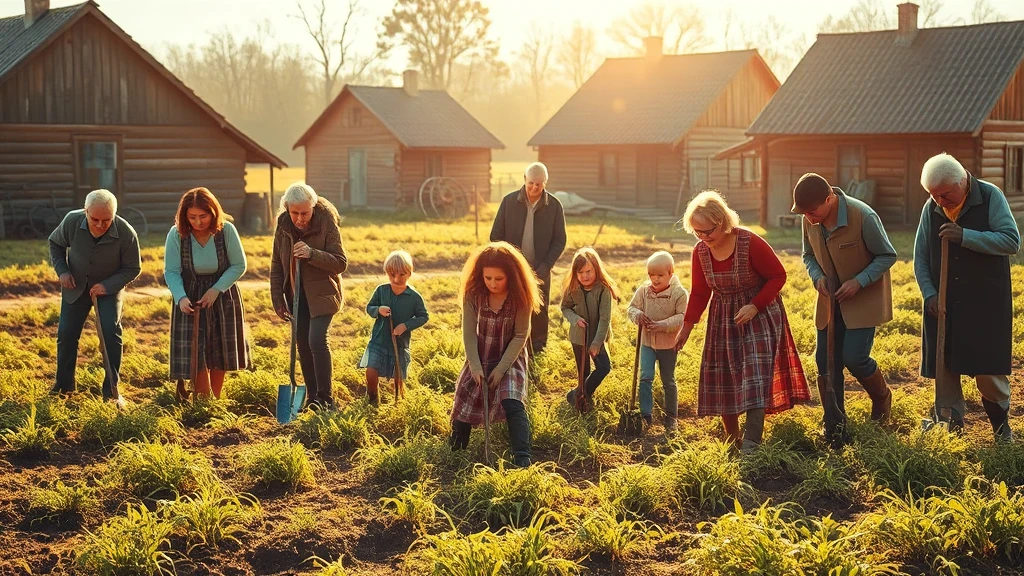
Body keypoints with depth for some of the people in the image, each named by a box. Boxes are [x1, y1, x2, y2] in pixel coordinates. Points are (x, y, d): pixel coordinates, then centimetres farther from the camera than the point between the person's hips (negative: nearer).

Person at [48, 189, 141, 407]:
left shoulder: (126, 233, -29)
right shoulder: (72, 221, -23)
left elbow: (133, 268, -14)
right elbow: (55, 243, 0)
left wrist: (108, 285, -26)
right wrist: (62, 270, -14)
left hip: (109, 287, -2)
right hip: (75, 286, 2)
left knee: (111, 331, -16)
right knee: (66, 333, 3)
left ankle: (112, 390, -5)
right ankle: (63, 386, 22)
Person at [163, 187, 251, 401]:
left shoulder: (226, 230, -17)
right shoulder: (176, 234, -17)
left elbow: (239, 266, -9)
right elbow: (171, 272, -12)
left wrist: (216, 290, -19)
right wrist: (181, 298, -28)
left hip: (222, 298, 1)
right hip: (190, 300, -1)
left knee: (220, 354, 8)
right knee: (195, 355, -6)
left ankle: (216, 400, 22)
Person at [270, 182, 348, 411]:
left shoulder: (327, 223, -16)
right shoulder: (283, 225, -2)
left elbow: (341, 263, -16)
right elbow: (276, 266, 6)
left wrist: (311, 254, -30)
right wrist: (278, 300, 3)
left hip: (322, 294, -5)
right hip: (296, 295, 5)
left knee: (317, 341, -17)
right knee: (303, 345, 8)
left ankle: (325, 399, -9)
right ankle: (312, 398, 18)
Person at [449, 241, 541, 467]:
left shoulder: (520, 297, -19)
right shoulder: (473, 293, -15)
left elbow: (520, 335, -14)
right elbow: (469, 332, -11)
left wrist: (502, 368, -17)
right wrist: (475, 365, -16)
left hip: (510, 358, -3)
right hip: (479, 359, 3)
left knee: (513, 405, -22)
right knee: (464, 405, 6)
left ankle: (522, 458, -23)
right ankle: (456, 449, 31)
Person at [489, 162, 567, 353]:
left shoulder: (554, 205, -4)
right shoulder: (509, 201, -3)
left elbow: (559, 241, 0)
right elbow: (496, 236, 1)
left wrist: (545, 266, -12)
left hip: (539, 271, 0)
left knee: (539, 313, 6)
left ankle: (537, 352, 19)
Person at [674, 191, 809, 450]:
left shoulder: (751, 243, -22)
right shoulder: (700, 251, -6)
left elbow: (778, 276, -12)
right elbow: (699, 293, 7)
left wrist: (755, 306, -22)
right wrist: (686, 327, 4)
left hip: (759, 315, -5)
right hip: (723, 319, 5)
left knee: (755, 378, -13)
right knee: (723, 381, 7)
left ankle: (751, 445, -16)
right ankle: (732, 442, 20)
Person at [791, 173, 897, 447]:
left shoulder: (863, 216, -25)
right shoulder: (810, 220, -9)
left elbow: (887, 256, -14)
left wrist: (859, 281, -25)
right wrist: (817, 276, -13)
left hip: (864, 299, -5)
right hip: (831, 299, 5)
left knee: (854, 358, -11)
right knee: (826, 362, 3)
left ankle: (882, 396, 23)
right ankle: (834, 427, 16)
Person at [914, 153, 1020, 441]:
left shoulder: (990, 196, -8)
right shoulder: (931, 208, 3)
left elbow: (1012, 240, -17)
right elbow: (920, 257, 9)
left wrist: (965, 236, -24)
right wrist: (929, 294, -3)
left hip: (985, 303, -3)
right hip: (943, 305, 4)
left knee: (987, 369, -1)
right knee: (944, 370, 5)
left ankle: (1000, 423, 22)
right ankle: (949, 427, 17)